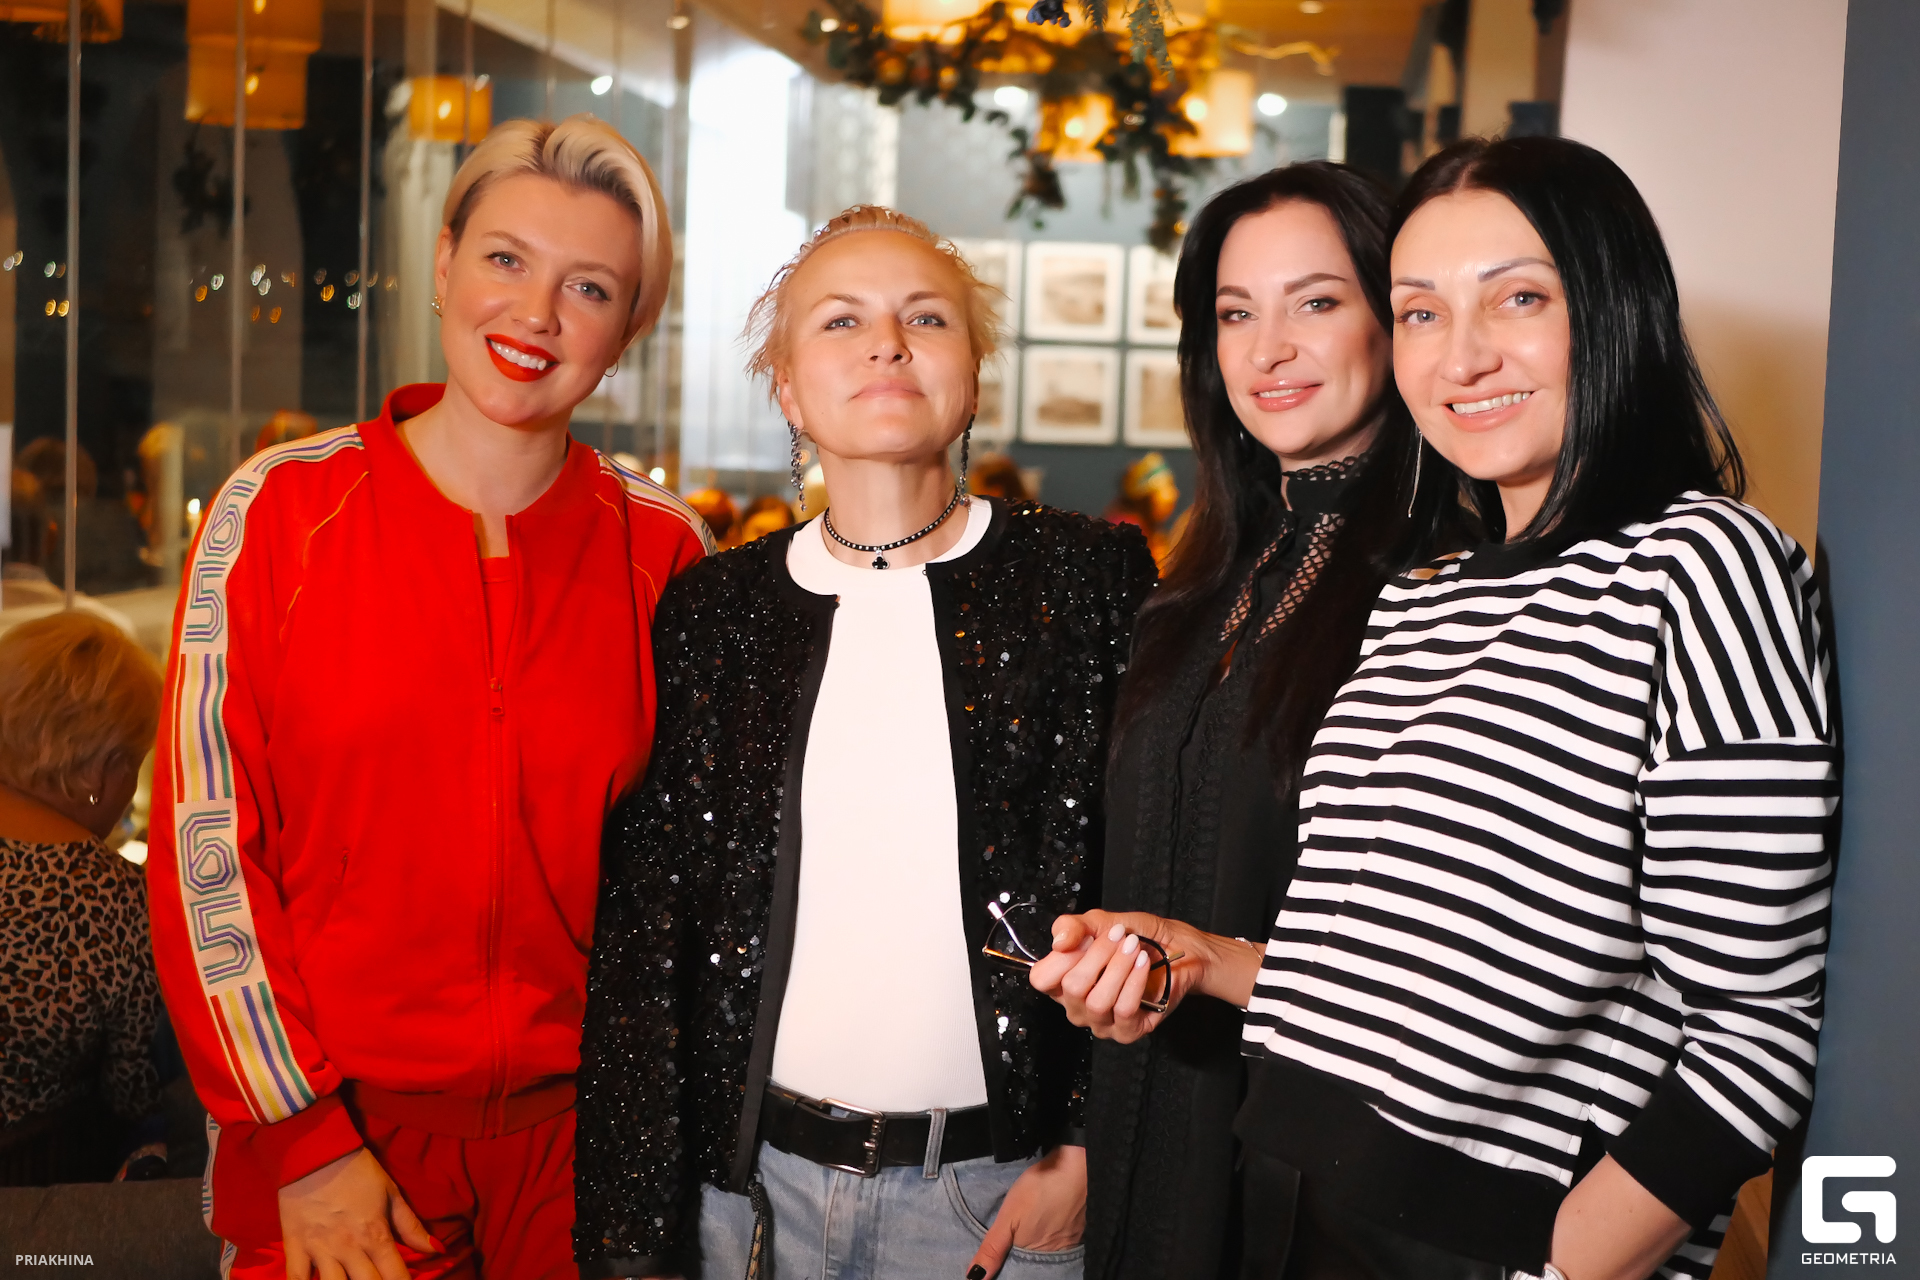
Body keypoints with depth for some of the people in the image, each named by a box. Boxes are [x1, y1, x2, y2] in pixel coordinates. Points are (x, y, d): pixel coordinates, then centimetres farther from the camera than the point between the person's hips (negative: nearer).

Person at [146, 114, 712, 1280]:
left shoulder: (663, 550, -1)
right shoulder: (282, 507, -5)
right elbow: (206, 843, -6)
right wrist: (302, 1136, -9)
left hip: (578, 1139, 1)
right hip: (327, 1144, -1)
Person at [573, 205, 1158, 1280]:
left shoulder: (1090, 577, -3)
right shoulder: (711, 610, 1)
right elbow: (639, 931, 2)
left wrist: (1091, 1148, -6)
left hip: (1001, 1190, -1)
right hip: (750, 1179, 2)